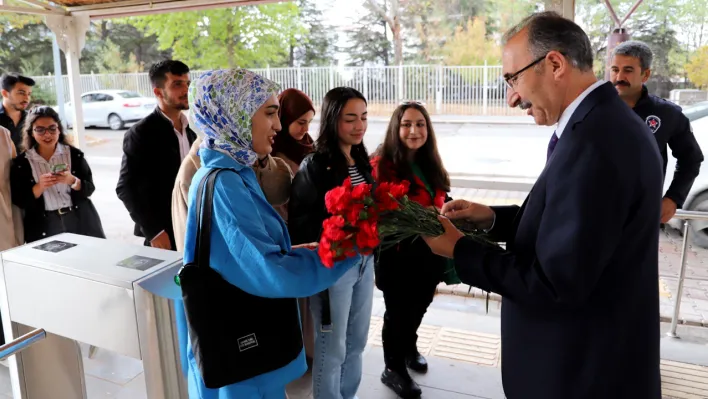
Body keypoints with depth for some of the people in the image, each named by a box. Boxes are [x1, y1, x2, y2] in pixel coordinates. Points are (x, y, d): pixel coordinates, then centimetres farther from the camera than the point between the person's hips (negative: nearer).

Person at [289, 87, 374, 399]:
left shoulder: (361, 161, 7)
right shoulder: (314, 166, -16)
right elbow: (300, 222, -17)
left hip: (364, 261, 8)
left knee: (357, 341, 20)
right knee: (332, 347, 7)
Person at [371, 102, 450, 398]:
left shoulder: (431, 165, 7)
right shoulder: (382, 165, -17)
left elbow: (440, 206, 13)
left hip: (429, 253, 7)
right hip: (398, 255, -7)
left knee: (418, 308, 24)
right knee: (398, 312, 10)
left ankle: (409, 348, 50)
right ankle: (393, 368, 32)